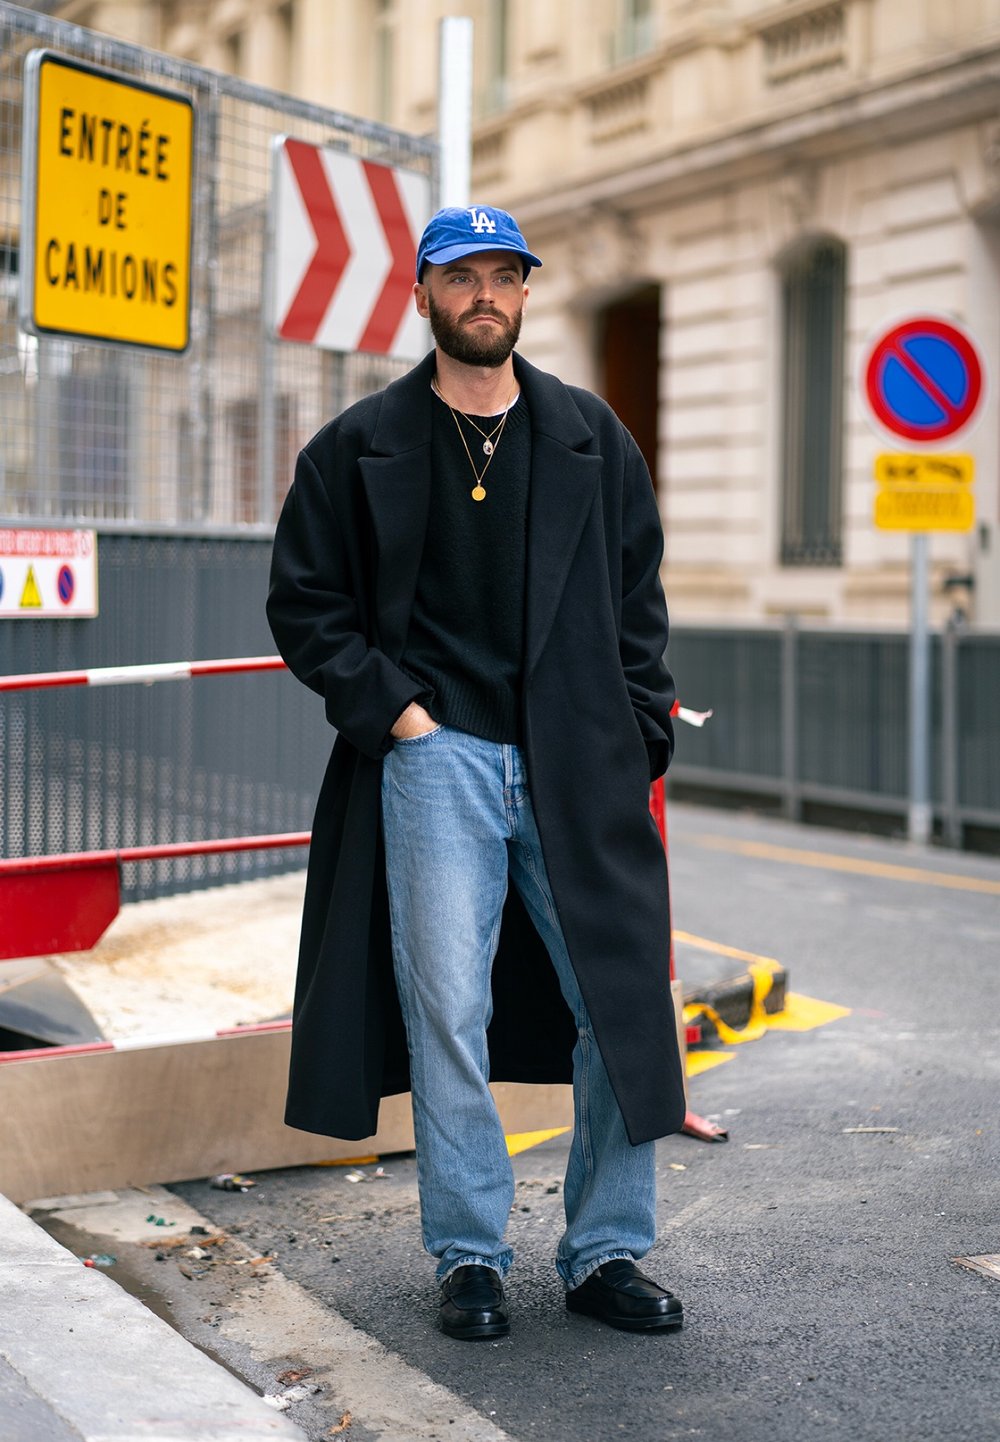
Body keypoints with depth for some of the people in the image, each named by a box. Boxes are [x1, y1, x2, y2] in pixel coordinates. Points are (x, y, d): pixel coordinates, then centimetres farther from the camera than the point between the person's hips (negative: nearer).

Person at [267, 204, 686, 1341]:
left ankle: (607, 1254, 16)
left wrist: (638, 732, 4)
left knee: (625, 1007, 1)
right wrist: (389, 706, -4)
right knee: (448, 1013, -1)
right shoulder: (362, 447, 6)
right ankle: (468, 1258, 14)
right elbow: (302, 599, 7)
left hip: (579, 768, 2)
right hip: (435, 758, -2)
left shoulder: (591, 437, 12)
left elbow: (637, 595, 14)